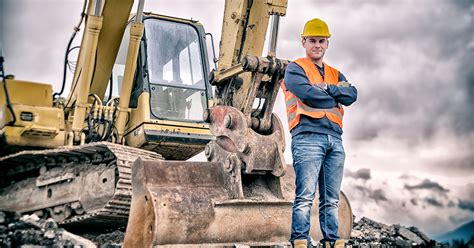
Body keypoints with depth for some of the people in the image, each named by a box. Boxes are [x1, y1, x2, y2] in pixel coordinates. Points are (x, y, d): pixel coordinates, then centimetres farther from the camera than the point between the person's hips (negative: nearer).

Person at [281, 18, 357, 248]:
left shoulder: (335, 74, 25)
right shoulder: (295, 69, 8)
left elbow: (351, 95, 5)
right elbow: (309, 94, -11)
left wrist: (326, 88, -5)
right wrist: (336, 98, 4)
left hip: (335, 138, 6)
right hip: (308, 136, -6)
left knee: (331, 199, 7)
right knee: (305, 196, -11)